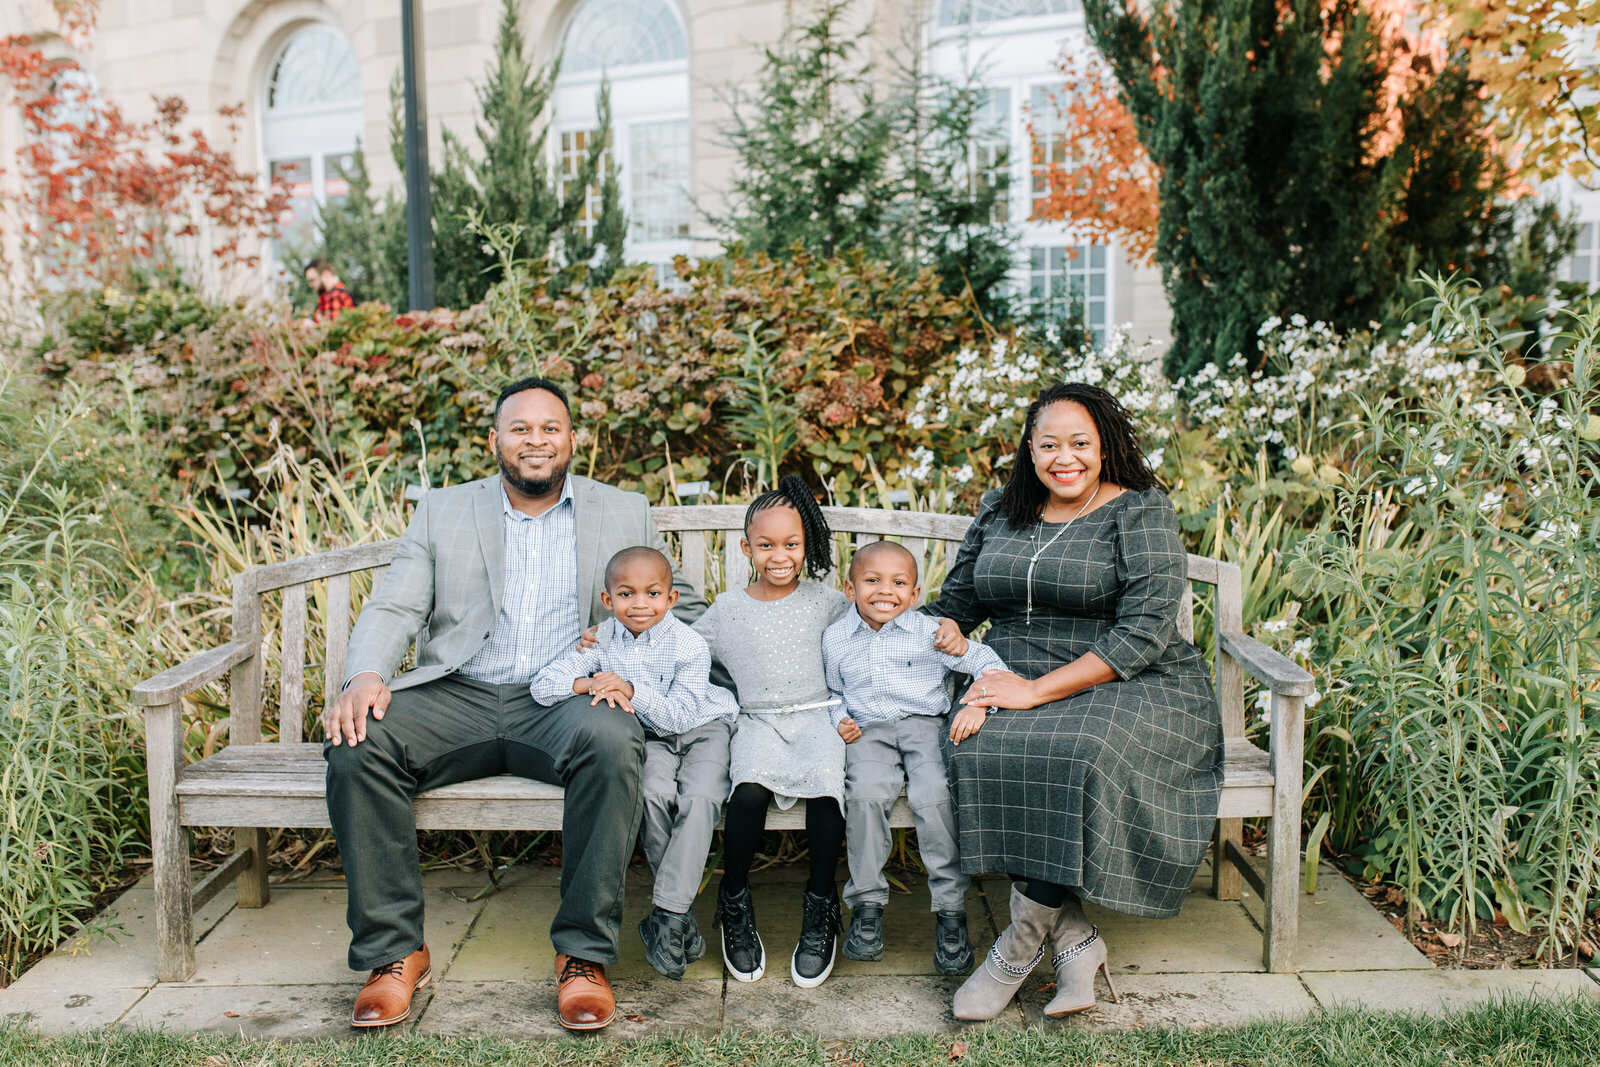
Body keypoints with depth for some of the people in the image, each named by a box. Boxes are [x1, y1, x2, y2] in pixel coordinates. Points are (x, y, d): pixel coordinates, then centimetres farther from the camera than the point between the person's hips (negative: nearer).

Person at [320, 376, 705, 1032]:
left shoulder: (625, 515, 14)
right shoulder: (441, 511, 16)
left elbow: (687, 608, 14)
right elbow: (394, 609, 7)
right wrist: (365, 675, -16)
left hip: (564, 700, -1)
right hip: (458, 697, 2)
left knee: (613, 741, -35)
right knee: (356, 742, -25)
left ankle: (583, 954, -22)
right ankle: (393, 953, -11)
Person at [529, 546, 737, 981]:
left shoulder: (689, 645, -18)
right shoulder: (602, 640, -8)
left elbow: (679, 715, -25)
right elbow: (543, 686, -13)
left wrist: (632, 691, -38)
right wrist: (590, 683, -32)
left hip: (702, 729, -2)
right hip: (650, 739, 2)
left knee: (699, 797, -30)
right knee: (653, 793, -29)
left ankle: (668, 914, -22)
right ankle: (681, 905, -15)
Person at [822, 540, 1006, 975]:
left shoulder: (929, 632, 1)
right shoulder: (836, 638, 9)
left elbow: (988, 663, -1)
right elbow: (833, 691, 24)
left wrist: (978, 704, -19)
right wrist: (840, 719, 3)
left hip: (925, 726, -1)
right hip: (868, 732, 1)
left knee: (933, 797, -28)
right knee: (866, 793, -29)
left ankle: (950, 910, -14)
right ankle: (866, 904, -13)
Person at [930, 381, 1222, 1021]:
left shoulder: (1140, 512, -2)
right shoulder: (1000, 511, 14)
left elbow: (1145, 632, -13)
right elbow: (956, 603, 22)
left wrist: (1037, 690, -19)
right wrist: (948, 635, -5)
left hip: (1126, 686, -3)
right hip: (1014, 689, 4)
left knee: (1082, 755, -36)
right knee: (981, 753, -30)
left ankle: (1024, 938, -16)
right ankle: (1073, 939, -19)